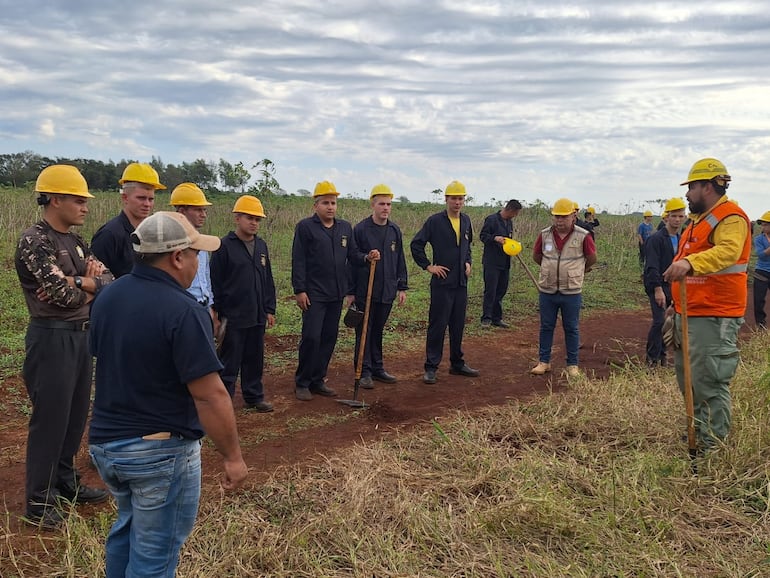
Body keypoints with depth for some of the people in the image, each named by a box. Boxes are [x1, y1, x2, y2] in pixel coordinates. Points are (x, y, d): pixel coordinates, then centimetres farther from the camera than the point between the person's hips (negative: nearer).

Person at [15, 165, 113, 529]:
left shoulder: (75, 242, 12)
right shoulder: (35, 241, -15)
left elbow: (108, 280, 5)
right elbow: (63, 295, -22)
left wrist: (80, 285, -14)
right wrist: (87, 286, -3)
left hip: (80, 336, 9)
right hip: (52, 339, -8)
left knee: (76, 415, 16)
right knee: (50, 420, 0)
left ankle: (66, 483, 31)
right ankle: (39, 501, 12)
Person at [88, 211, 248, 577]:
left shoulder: (108, 297, 2)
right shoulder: (183, 311, -23)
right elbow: (209, 395, -24)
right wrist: (232, 457, -15)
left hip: (104, 441, 8)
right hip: (161, 450, -8)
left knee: (128, 526, 29)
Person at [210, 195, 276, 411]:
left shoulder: (261, 246, 11)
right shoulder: (224, 246, -8)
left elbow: (268, 281, 16)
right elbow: (215, 283, -8)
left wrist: (270, 310, 13)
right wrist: (217, 313, -9)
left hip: (257, 316, 6)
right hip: (233, 318, -6)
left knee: (255, 359, 14)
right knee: (229, 362, 2)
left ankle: (254, 397, 26)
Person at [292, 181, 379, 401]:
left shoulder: (345, 227, 13)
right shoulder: (305, 227, -4)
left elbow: (352, 254, 15)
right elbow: (298, 261, -7)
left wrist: (367, 257, -7)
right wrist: (299, 290, -12)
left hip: (336, 293, 6)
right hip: (314, 294, -6)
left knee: (329, 338, 9)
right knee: (311, 337, -7)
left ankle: (318, 380, 21)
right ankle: (302, 383, 6)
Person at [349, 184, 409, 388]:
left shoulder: (395, 230, 8)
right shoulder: (360, 230, -7)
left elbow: (400, 260, 14)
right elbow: (352, 261, -5)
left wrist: (402, 287, 11)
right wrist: (350, 291, -6)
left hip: (387, 292, 4)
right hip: (365, 292, -4)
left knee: (378, 331, 14)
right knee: (364, 332, 2)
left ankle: (377, 369, 24)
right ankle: (364, 372, 10)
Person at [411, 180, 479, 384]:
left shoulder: (466, 221, 10)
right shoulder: (435, 221, -8)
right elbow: (416, 245, -6)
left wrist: (467, 262, 12)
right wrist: (428, 266, -8)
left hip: (461, 283, 6)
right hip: (442, 282, -5)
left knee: (458, 325, 13)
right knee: (437, 325, -3)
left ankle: (457, 363, 25)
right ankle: (431, 367, 5)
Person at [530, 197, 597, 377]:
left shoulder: (583, 236, -9)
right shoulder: (544, 235, -2)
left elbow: (592, 258, 6)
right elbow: (536, 256, 15)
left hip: (571, 292, -2)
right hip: (547, 291, 2)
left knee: (572, 329, 8)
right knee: (546, 327, 10)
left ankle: (572, 365, 18)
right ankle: (544, 362, 22)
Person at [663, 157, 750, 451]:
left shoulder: (730, 217, -12)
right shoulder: (701, 219, 21)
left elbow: (727, 251, -33)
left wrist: (689, 263, -49)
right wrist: (677, 305, 28)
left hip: (714, 318, -11)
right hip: (689, 314, 11)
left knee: (708, 383, -8)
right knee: (688, 379, 18)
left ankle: (712, 446, 1)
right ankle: (696, 434, 31)